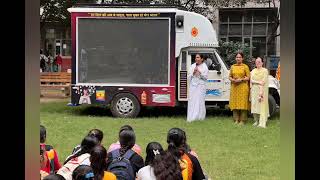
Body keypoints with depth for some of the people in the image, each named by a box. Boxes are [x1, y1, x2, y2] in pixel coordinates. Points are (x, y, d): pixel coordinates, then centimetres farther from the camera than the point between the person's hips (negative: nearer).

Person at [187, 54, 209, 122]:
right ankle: (191, 117, -2)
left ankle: (199, 117, -2)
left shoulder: (204, 66, 4)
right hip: (193, 85, 3)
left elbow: (206, 77, -2)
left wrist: (200, 72, -14)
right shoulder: (192, 66, 12)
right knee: (192, 101, -3)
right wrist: (193, 73, -7)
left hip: (201, 86, -3)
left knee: (200, 101, -6)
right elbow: (189, 77, 10)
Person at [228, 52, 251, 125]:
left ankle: (242, 120, -1)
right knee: (235, 103, 3)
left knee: (242, 103, -5)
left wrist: (241, 79, -16)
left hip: (243, 87, -4)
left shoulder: (245, 67, 1)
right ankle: (236, 120, 10)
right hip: (234, 87, 4)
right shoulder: (233, 66, 13)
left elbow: (248, 77, -2)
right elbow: (230, 76, 14)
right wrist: (233, 80, -7)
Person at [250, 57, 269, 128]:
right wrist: (258, 82, -14)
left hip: (262, 89, -5)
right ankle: (256, 121, 11)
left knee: (262, 105, -9)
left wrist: (261, 92, -17)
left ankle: (262, 123, -12)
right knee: (254, 105, 2)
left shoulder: (265, 70, 0)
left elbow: (264, 82, -9)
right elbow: (251, 80, 4)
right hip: (254, 90, 5)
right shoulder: (253, 71, 15)